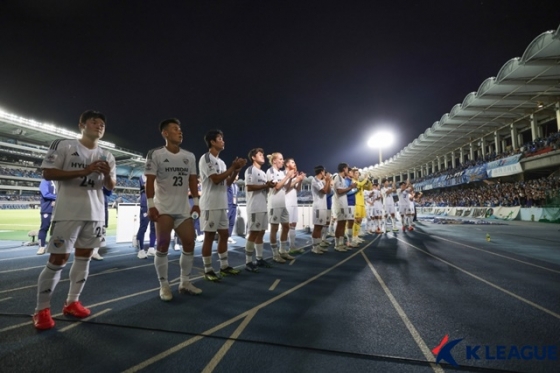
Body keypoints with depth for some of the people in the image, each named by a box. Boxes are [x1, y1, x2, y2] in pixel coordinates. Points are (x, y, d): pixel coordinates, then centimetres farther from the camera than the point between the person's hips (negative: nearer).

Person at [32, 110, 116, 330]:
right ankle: (41, 309, 14)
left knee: (84, 256, 10)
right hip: (68, 212, -5)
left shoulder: (107, 156, 11)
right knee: (58, 259, -1)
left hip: (95, 213, 5)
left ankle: (72, 302, 23)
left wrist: (108, 175, -11)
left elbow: (110, 187, 11)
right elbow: (47, 173, -8)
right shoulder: (63, 145, -1)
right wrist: (83, 171, -18)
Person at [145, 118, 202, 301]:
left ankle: (185, 282, 18)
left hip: (183, 208, 5)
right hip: (163, 208, -5)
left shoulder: (189, 156, 10)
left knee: (189, 242, 5)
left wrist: (196, 202, 4)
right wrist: (150, 205, -13)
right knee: (162, 245, 0)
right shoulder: (155, 154, -3)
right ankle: (164, 286, 12)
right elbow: (149, 181, -6)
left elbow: (192, 180, 11)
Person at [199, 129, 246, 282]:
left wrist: (237, 169, 2)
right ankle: (208, 270, 9)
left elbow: (228, 182, 16)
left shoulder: (220, 161, 17)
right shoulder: (206, 158, -8)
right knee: (209, 236, -1)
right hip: (210, 205, -9)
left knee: (224, 234, 12)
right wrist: (232, 167, -13)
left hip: (222, 204, 9)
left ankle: (224, 266, 23)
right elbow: (216, 179, -18)